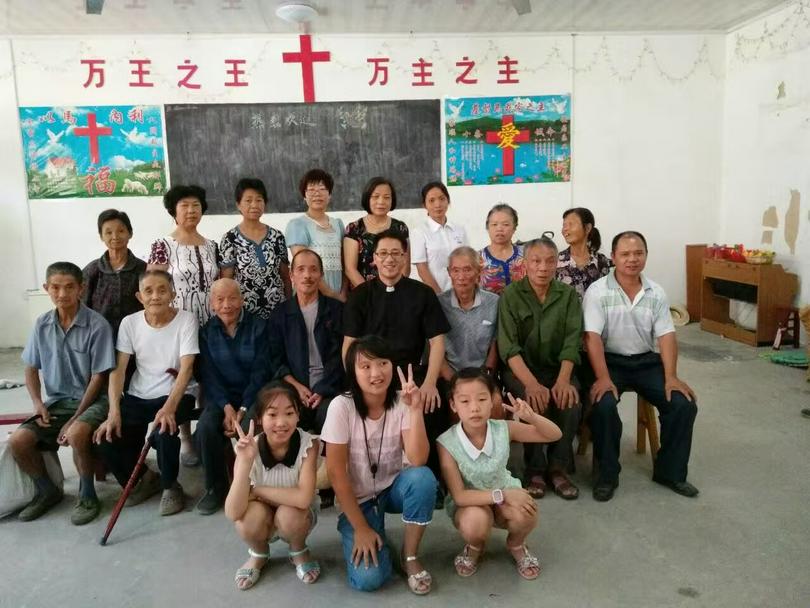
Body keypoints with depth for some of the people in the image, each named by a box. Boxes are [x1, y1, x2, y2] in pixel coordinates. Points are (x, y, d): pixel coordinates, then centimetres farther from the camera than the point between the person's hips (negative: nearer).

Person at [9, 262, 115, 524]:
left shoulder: (97, 325, -14)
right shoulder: (42, 325, 1)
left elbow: (99, 376, -13)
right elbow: (31, 368, 12)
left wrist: (74, 419, -16)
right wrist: (37, 402, -5)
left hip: (91, 400, -5)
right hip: (56, 401, 5)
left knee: (76, 435, -34)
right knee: (18, 442, -15)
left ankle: (87, 495, -7)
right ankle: (48, 491, 14)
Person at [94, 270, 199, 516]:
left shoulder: (186, 320, -11)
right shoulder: (129, 322, -1)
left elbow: (186, 368, -19)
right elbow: (118, 369, -5)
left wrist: (169, 407, -33)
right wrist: (114, 412, -18)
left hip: (175, 395, -4)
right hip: (138, 396, 4)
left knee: (164, 431, -33)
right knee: (106, 437, -18)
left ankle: (170, 486, 0)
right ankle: (144, 478, 14)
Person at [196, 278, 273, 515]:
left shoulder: (258, 326, -3)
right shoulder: (206, 331, 4)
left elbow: (260, 372, -9)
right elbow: (208, 374, -3)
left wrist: (243, 410, -18)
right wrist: (227, 407, -18)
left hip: (253, 395, -2)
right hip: (221, 396, 2)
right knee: (206, 427, -26)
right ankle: (215, 487, -3)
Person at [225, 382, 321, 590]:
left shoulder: (308, 444, -25)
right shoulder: (249, 449, -22)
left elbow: (303, 498, -36)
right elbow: (233, 514, -31)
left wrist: (256, 491, -27)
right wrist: (245, 461, -42)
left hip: (298, 516, -1)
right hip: (262, 521, 1)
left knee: (288, 514, -33)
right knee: (250, 514, -31)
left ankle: (299, 552, 4)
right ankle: (259, 554, 6)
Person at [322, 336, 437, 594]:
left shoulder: (401, 403, -13)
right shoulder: (342, 406, -20)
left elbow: (418, 461, -24)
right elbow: (336, 472, -17)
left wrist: (415, 409, -34)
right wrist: (360, 528, -16)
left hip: (393, 488, 2)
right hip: (357, 499, -2)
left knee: (423, 477, -32)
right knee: (368, 579, -22)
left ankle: (410, 556, -9)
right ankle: (373, 537, 13)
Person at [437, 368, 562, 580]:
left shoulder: (503, 429, -18)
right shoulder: (447, 443, -25)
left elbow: (555, 435, -11)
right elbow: (459, 496, -24)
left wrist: (531, 417, -32)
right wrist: (502, 495, -33)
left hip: (505, 494, 2)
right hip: (469, 503, -2)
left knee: (525, 513, -30)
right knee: (474, 523, -36)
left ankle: (516, 544, 7)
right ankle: (475, 548, 4)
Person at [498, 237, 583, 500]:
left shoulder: (568, 295, 3)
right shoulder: (510, 295, -5)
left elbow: (572, 342, -6)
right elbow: (509, 347, -14)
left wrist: (563, 380, -23)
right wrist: (531, 383, -29)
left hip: (557, 367, 2)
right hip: (520, 368, -2)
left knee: (570, 401, -26)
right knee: (534, 402, -30)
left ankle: (558, 467, -5)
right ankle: (534, 469, -10)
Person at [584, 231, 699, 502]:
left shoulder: (656, 293, 4)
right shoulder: (597, 292, -8)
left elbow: (666, 336, 0)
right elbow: (592, 337, -16)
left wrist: (671, 377, -13)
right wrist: (603, 378, -28)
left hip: (647, 361, 4)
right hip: (610, 361, -4)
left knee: (683, 404, -14)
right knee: (603, 405, -30)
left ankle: (670, 471, 8)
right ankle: (607, 474, -8)